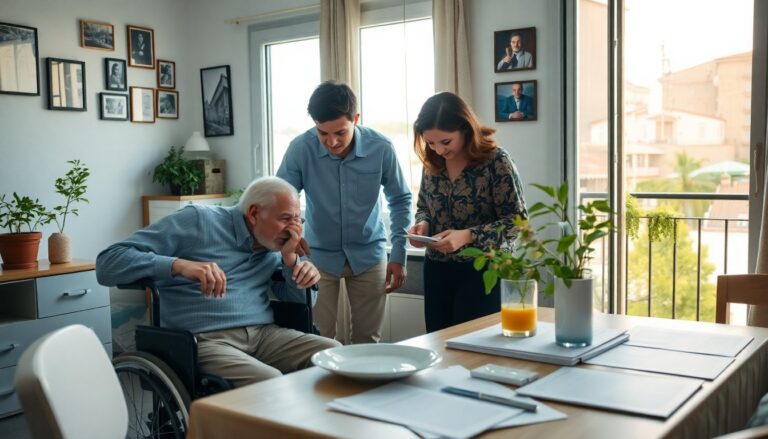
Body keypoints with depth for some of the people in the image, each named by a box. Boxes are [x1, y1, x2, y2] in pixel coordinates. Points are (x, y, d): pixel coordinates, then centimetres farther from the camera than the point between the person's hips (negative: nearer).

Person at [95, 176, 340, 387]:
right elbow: (107, 264, -6)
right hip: (206, 340, -6)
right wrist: (179, 264, -23)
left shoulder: (274, 245, 17)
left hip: (264, 334, 6)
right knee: (271, 383, -33)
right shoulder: (198, 221, -1)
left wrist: (289, 256, 2)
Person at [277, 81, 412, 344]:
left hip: (368, 254, 1)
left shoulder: (381, 148, -16)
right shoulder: (300, 149, -19)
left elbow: (400, 200, 0)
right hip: (319, 254, -1)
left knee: (368, 341, 9)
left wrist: (398, 255, -4)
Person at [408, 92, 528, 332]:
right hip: (436, 270, 5)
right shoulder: (432, 163, 2)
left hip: (481, 271, -5)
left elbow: (518, 221, -13)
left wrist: (468, 236, -24)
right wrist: (422, 224, -7)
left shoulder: (496, 161, -14)